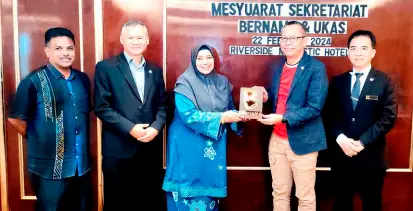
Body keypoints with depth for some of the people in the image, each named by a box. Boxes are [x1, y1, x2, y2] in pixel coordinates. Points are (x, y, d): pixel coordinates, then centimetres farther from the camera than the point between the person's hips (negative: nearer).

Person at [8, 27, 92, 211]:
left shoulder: (83, 79, 6)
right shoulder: (34, 81, -10)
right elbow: (16, 119, -6)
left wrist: (81, 140, 12)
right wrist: (37, 140, 4)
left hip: (82, 164, 5)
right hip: (50, 167, -5)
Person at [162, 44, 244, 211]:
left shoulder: (222, 82, 8)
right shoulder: (185, 83, -8)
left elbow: (230, 109, 14)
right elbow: (188, 115, -19)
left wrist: (238, 116, -9)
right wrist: (221, 118, -21)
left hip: (214, 147, 5)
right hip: (189, 147, -4)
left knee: (209, 186, 12)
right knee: (189, 190, 1)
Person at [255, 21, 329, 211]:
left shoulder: (316, 68, -12)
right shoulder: (278, 67, 8)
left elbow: (314, 107, -18)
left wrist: (283, 118, -24)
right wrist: (266, 97, -5)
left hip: (302, 141, -6)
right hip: (277, 140, 6)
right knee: (279, 192, 18)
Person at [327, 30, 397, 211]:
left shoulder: (384, 81, -1)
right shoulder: (338, 81, 7)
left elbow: (388, 118, -9)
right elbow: (330, 115, 2)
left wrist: (362, 142, -16)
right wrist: (340, 138, -14)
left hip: (371, 155, -2)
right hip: (341, 153, 2)